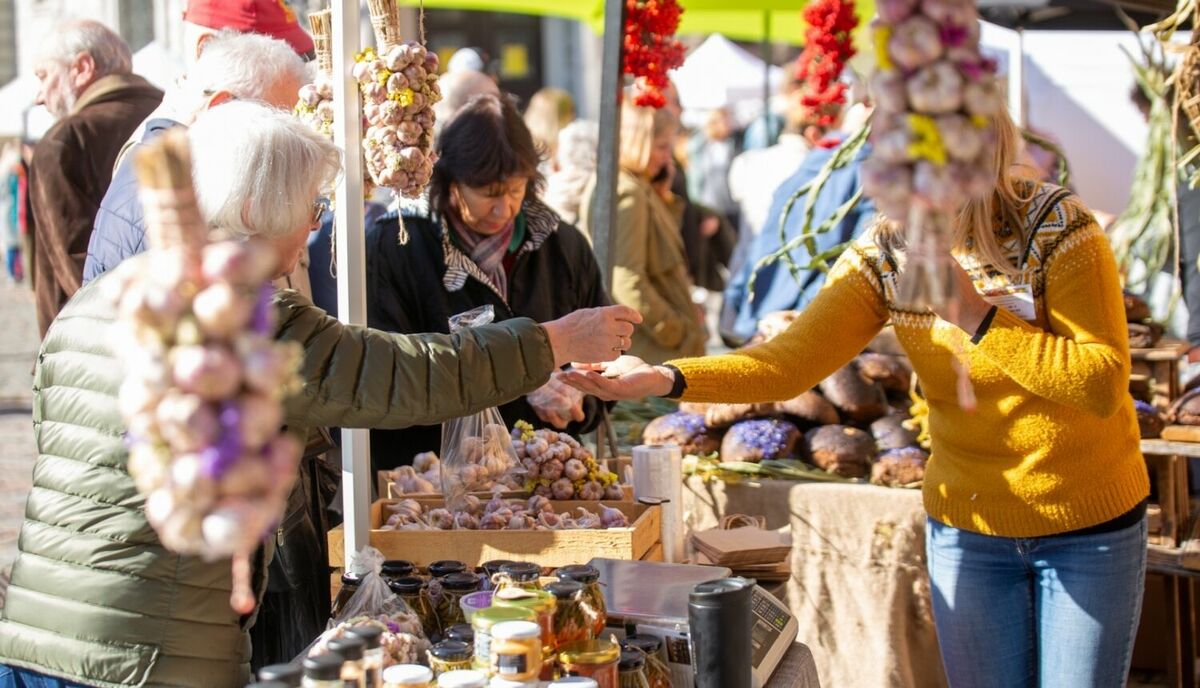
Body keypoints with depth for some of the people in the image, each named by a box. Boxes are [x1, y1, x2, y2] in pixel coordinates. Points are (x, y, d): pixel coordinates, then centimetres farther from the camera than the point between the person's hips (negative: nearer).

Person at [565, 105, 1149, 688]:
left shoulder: (1057, 230, -17)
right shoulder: (884, 257, -6)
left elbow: (1101, 385, -23)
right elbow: (791, 360, -15)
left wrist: (976, 317, -25)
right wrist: (665, 378, -29)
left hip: (1089, 530, -3)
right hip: (969, 527, 3)